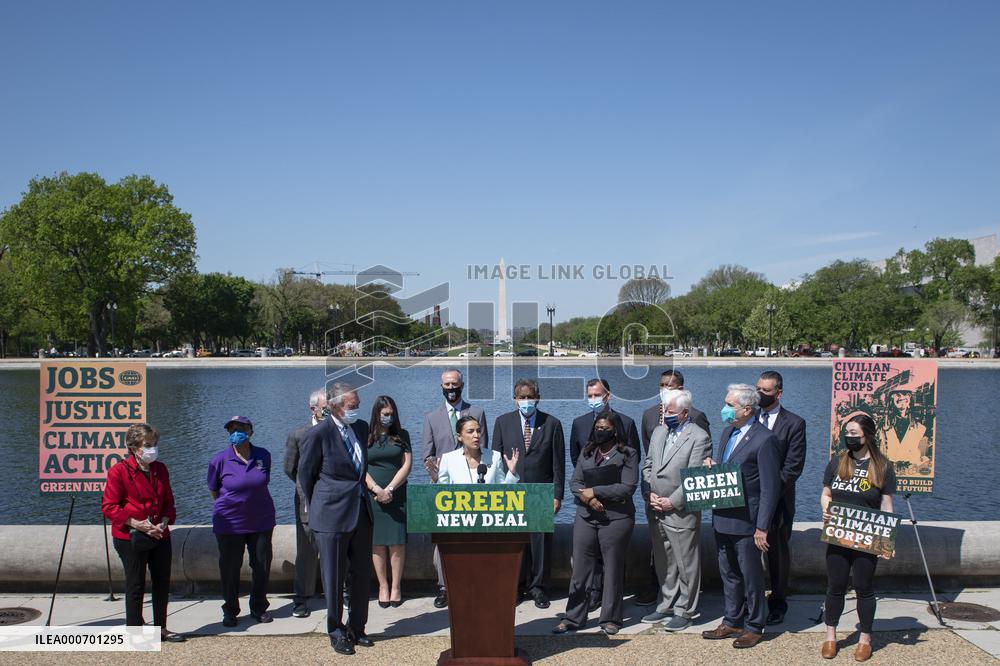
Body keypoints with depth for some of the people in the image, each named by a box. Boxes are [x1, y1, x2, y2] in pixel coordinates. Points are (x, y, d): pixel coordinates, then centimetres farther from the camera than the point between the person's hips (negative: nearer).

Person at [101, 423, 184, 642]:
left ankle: (160, 628, 26)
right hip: (131, 538, -6)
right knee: (136, 585, 2)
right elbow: (109, 507, -13)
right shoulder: (119, 471, -10)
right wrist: (137, 524, -19)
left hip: (160, 536, 6)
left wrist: (165, 521, -4)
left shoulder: (160, 469, 9)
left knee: (162, 583, 12)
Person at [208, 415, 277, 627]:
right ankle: (230, 611, 25)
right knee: (230, 568, 7)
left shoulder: (264, 456, -4)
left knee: (262, 566, 8)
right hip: (230, 522, -2)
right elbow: (213, 490, 4)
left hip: (261, 520, 2)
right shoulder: (220, 460, -10)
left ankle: (259, 607, 26)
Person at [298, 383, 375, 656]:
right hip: (333, 515, -6)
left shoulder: (361, 427, 6)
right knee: (334, 577, 5)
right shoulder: (319, 434, -13)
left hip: (361, 511, 6)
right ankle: (337, 633, 20)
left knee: (363, 574, 12)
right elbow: (305, 474, -2)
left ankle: (357, 628, 26)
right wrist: (317, 508, 6)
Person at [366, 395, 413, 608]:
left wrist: (389, 489, -8)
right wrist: (376, 489, -12)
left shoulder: (402, 435, 7)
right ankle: (383, 586, 10)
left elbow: (407, 465, 2)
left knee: (397, 542, -2)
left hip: (397, 495, 0)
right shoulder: (365, 437, 4)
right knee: (377, 543, 2)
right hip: (373, 496, 0)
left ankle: (396, 587, 5)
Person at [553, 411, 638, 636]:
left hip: (616, 518, -4)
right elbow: (575, 482, 9)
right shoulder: (586, 452, 13)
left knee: (613, 569, 5)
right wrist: (587, 498, -12)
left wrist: (594, 491, -11)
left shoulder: (628, 454, -2)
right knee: (580, 568, 4)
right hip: (586, 517, 4)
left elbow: (627, 487, -11)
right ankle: (573, 618, 11)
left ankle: (610, 619, 17)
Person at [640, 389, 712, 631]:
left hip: (681, 512, -7)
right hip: (656, 511, 7)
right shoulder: (658, 432, 11)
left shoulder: (699, 437, -11)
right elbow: (647, 466, 13)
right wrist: (649, 494, -1)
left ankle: (684, 611, 16)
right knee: (663, 563, 17)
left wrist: (672, 502, -16)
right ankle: (667, 605, 30)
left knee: (686, 564, 4)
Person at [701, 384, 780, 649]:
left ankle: (754, 627, 22)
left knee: (751, 576, 8)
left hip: (745, 522, -8)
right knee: (729, 574, 18)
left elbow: (770, 488, -17)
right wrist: (712, 465, -2)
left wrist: (762, 528, -18)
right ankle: (732, 622, 31)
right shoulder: (727, 433, 10)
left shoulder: (764, 440, -16)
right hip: (722, 518, 8)